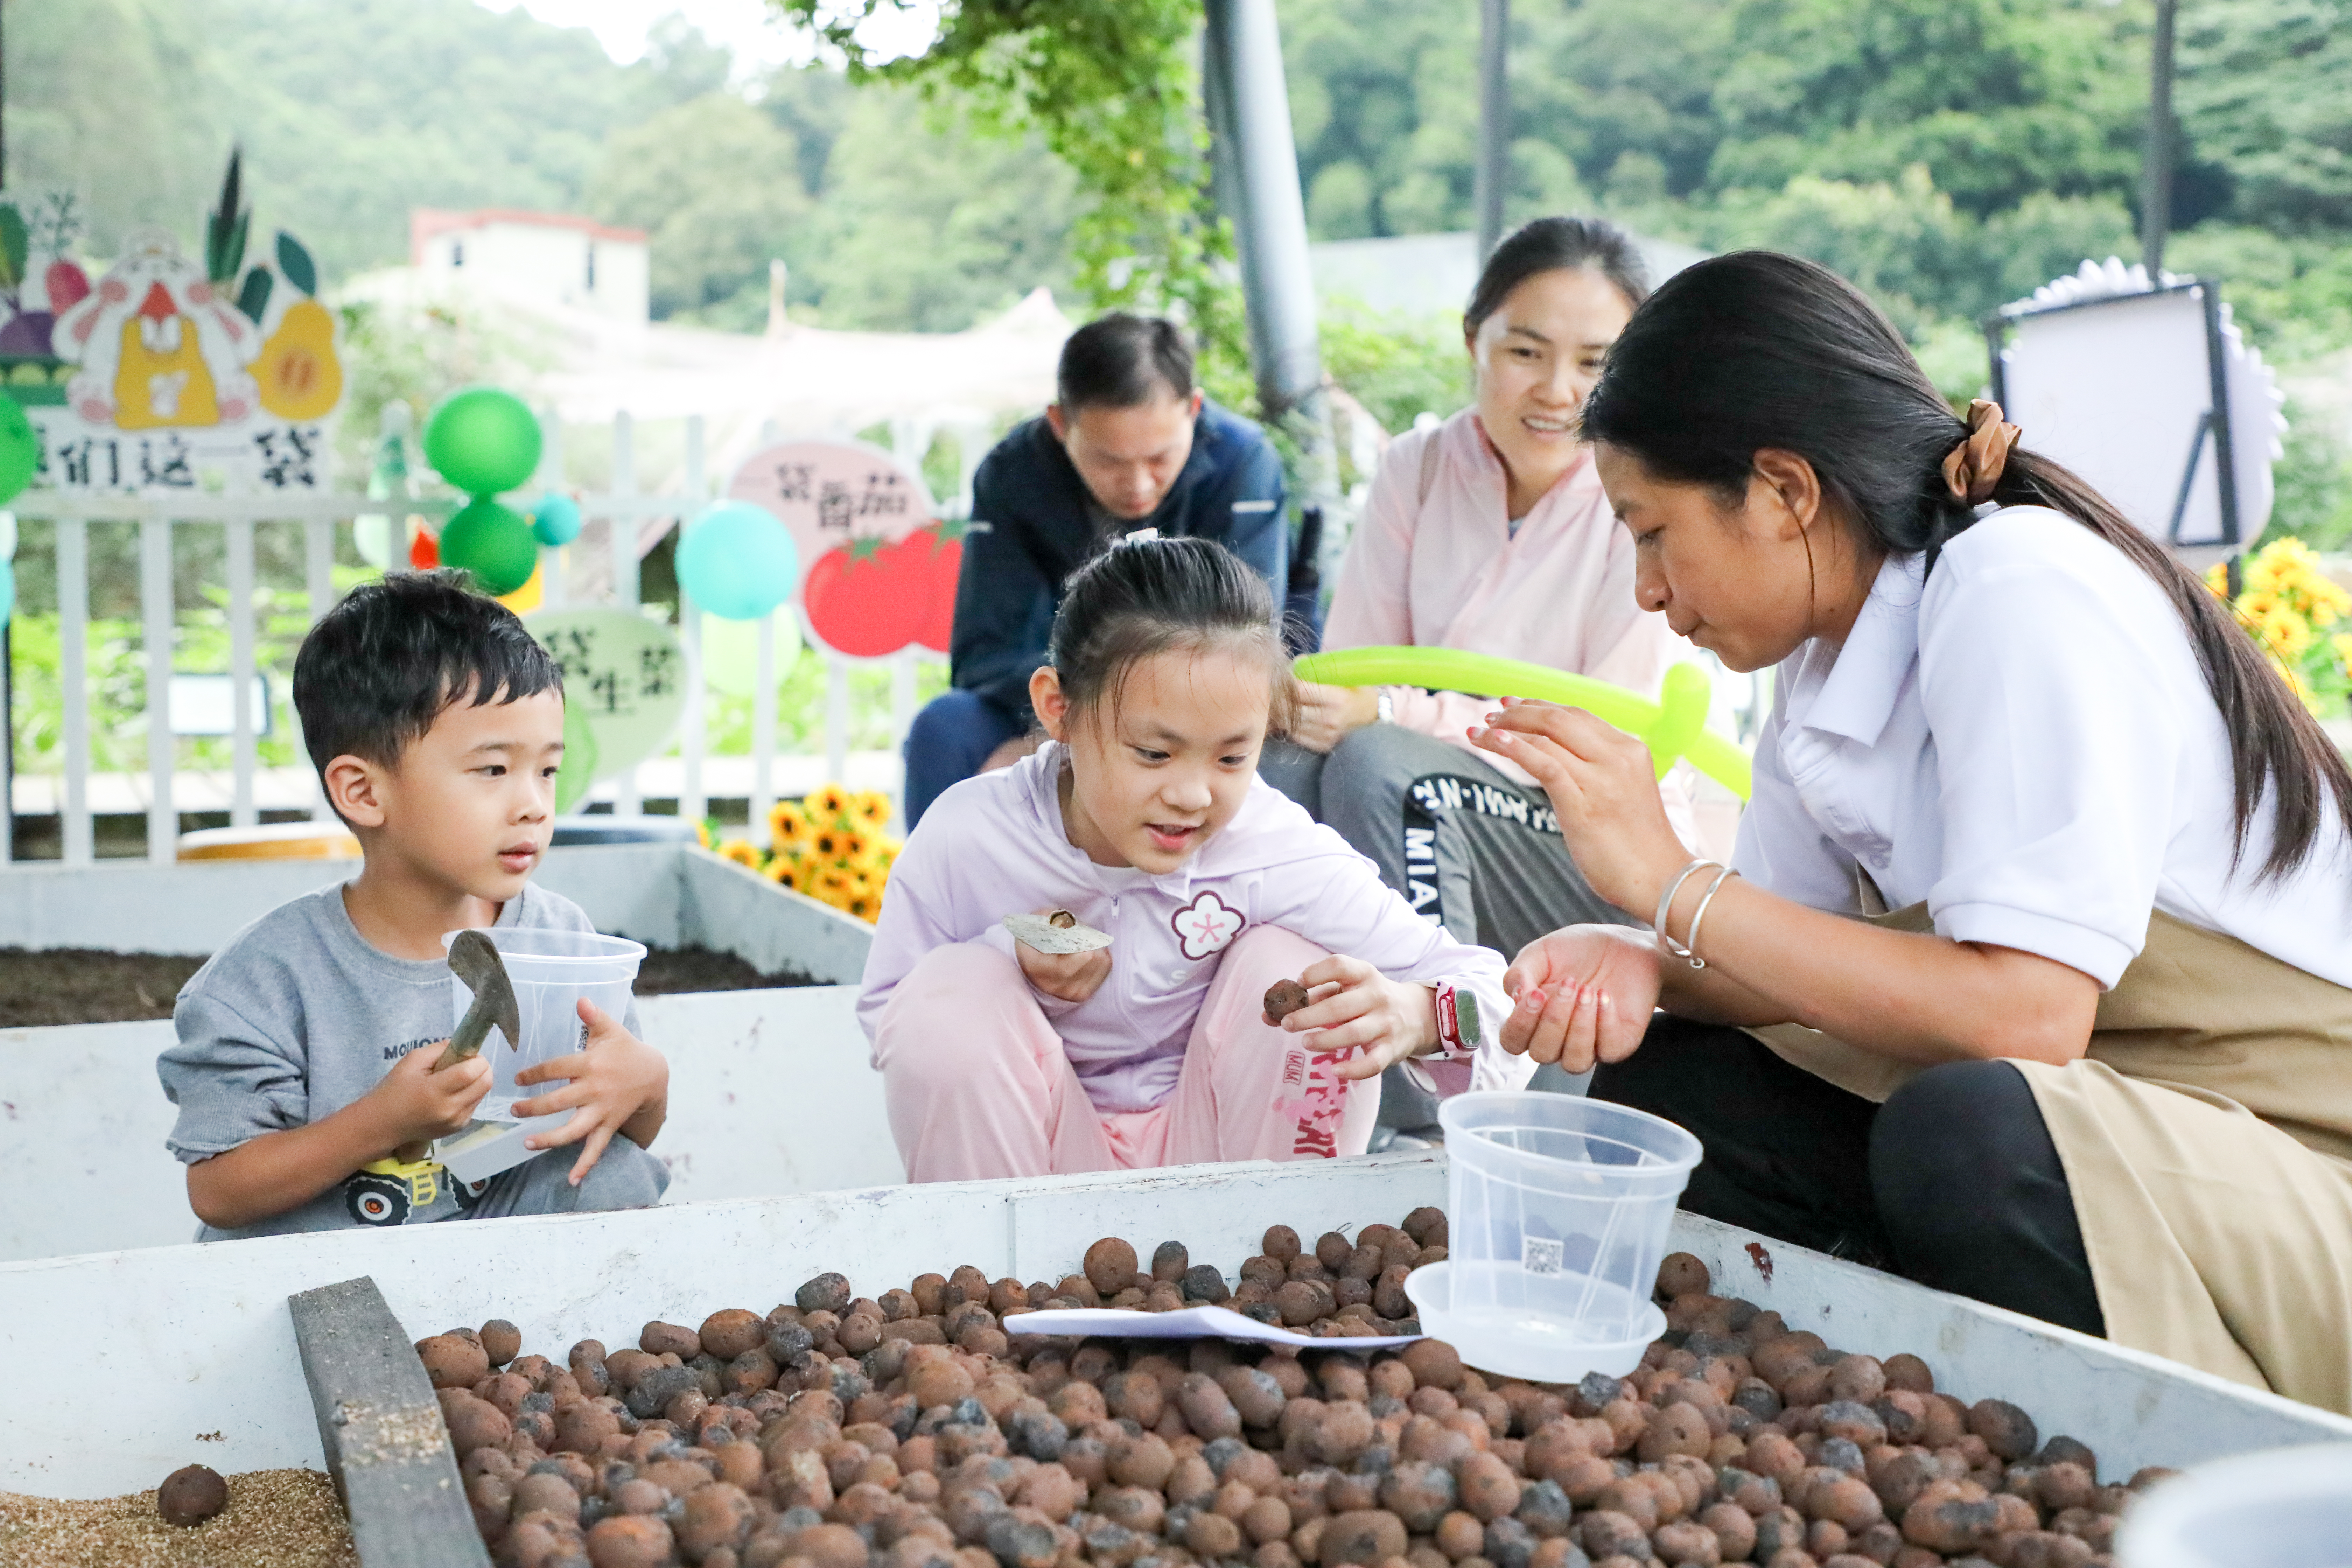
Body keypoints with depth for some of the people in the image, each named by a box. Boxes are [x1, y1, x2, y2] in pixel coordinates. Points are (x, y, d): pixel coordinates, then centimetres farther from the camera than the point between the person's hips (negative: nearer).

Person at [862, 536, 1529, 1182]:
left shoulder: (1275, 855, -23)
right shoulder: (967, 840, -21)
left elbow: (1490, 990, -22)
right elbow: (886, 1015, -6)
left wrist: (1415, 1016, -48)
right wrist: (1013, 968, -26)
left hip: (1214, 1152, 0)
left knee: (1291, 964, -24)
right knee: (950, 990, -27)